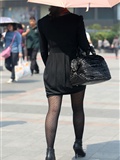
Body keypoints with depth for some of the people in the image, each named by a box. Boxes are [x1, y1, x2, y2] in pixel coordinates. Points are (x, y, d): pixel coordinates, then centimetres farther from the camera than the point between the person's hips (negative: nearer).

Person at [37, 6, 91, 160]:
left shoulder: (43, 22, 1)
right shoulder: (76, 19, -6)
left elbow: (43, 51, 6)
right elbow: (84, 44, -6)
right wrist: (89, 51, 15)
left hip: (53, 68, 1)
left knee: (53, 110, -3)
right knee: (78, 108, 16)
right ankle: (78, 144, 22)